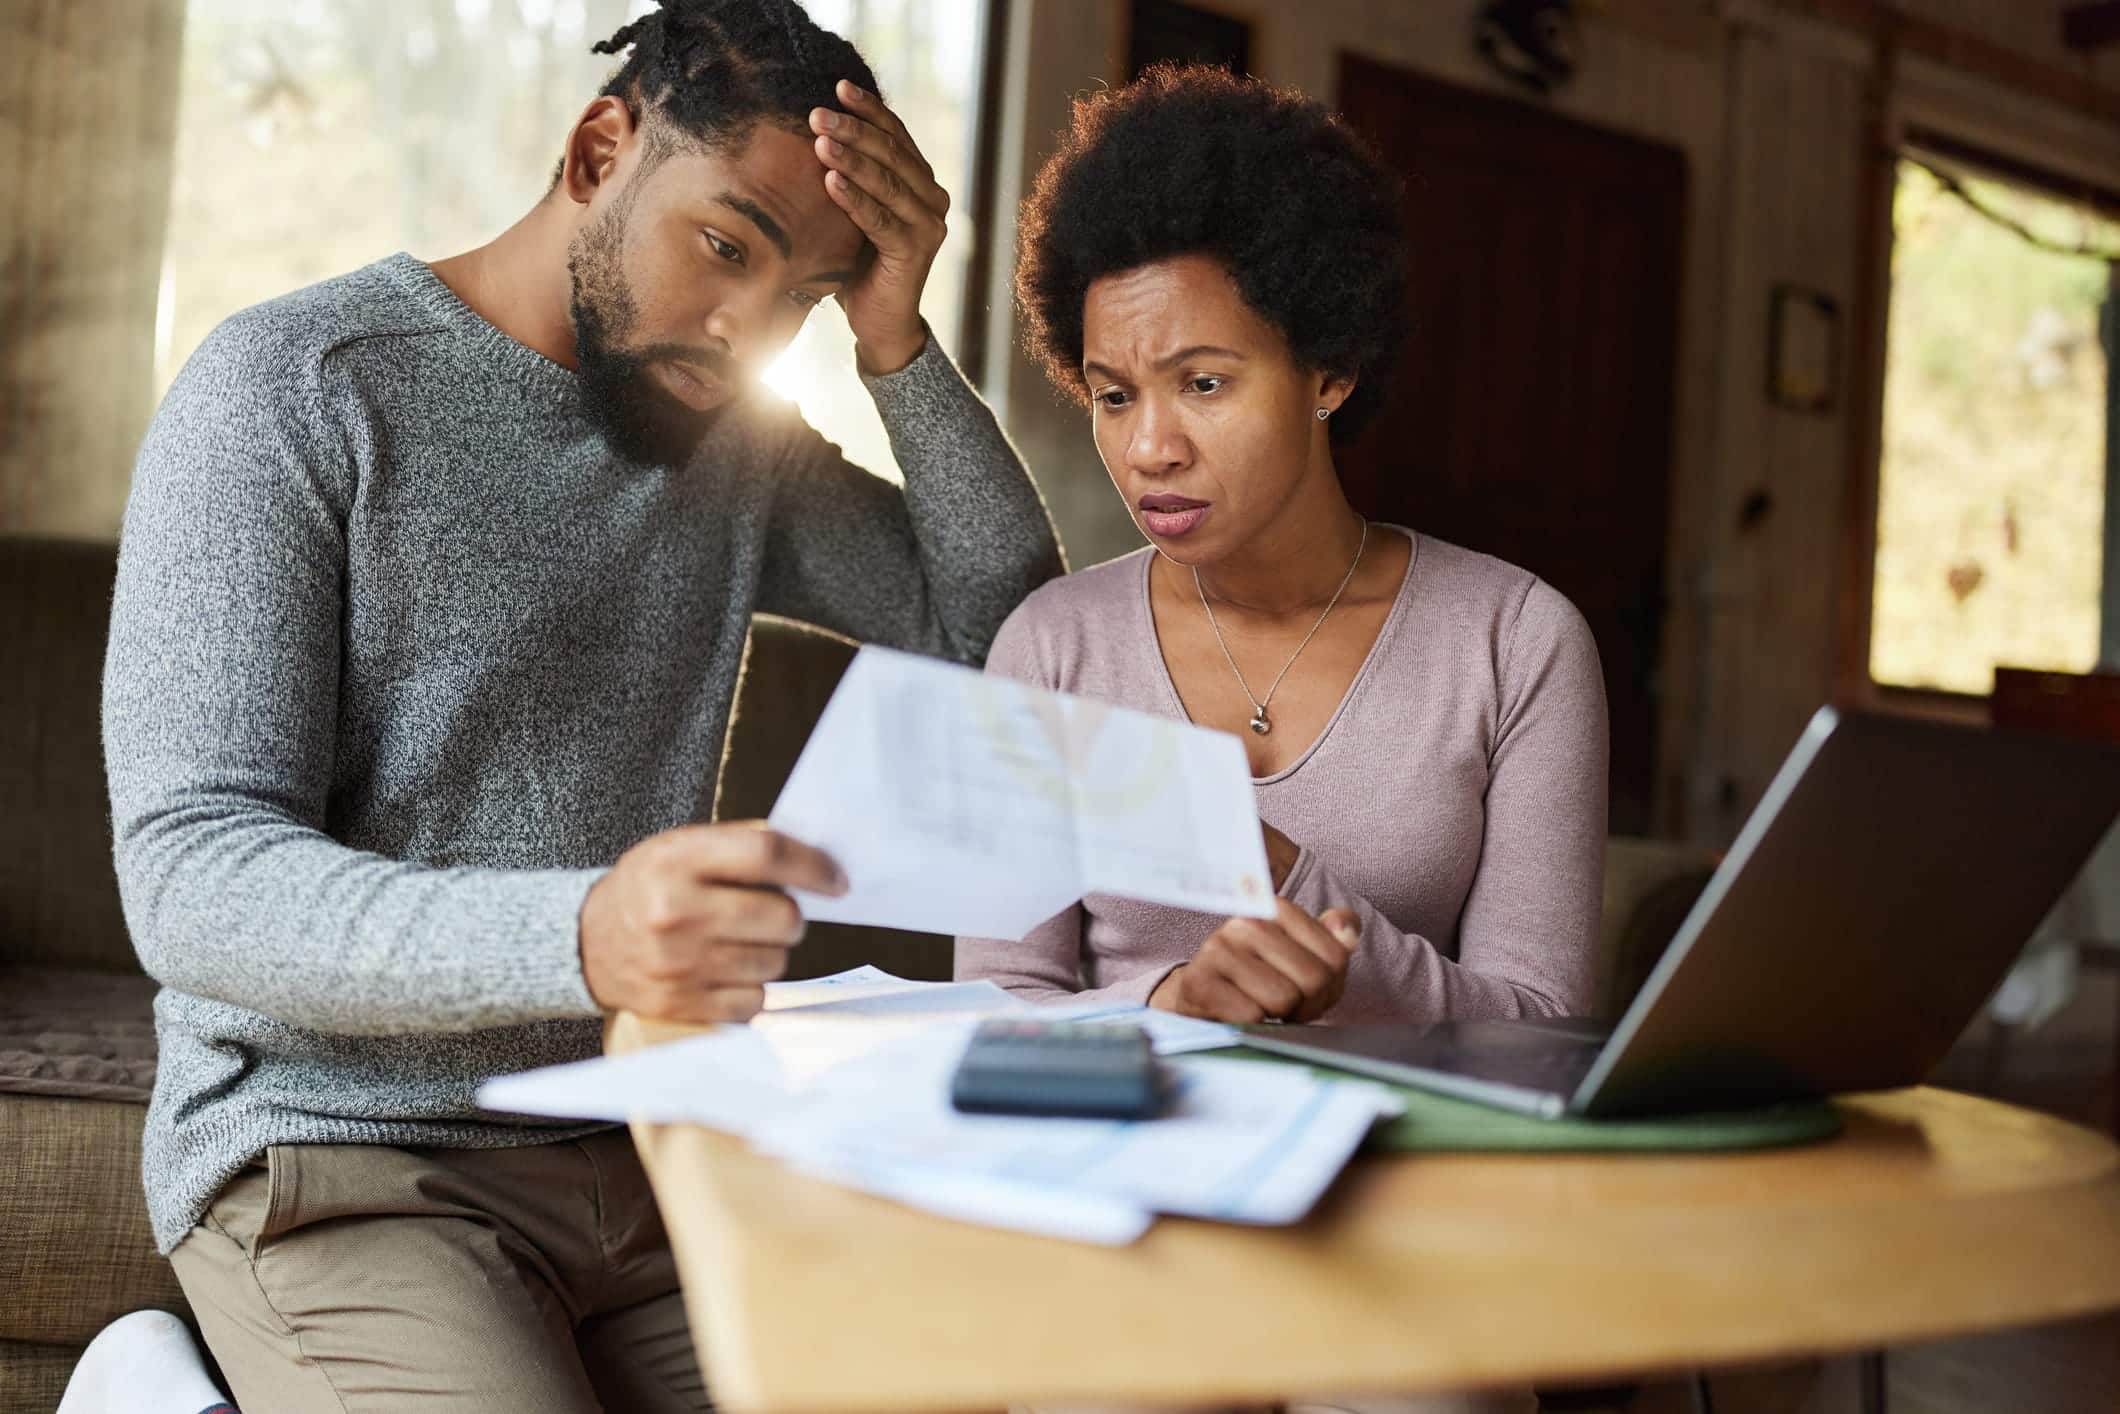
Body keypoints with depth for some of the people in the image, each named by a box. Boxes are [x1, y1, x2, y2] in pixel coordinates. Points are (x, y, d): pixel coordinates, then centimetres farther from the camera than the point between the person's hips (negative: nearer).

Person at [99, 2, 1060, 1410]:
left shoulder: (740, 442, 10)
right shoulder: (289, 387, -9)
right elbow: (195, 882, -19)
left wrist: (899, 344, -4)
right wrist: (582, 936, -37)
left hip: (643, 1149, 5)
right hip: (339, 1153, -5)